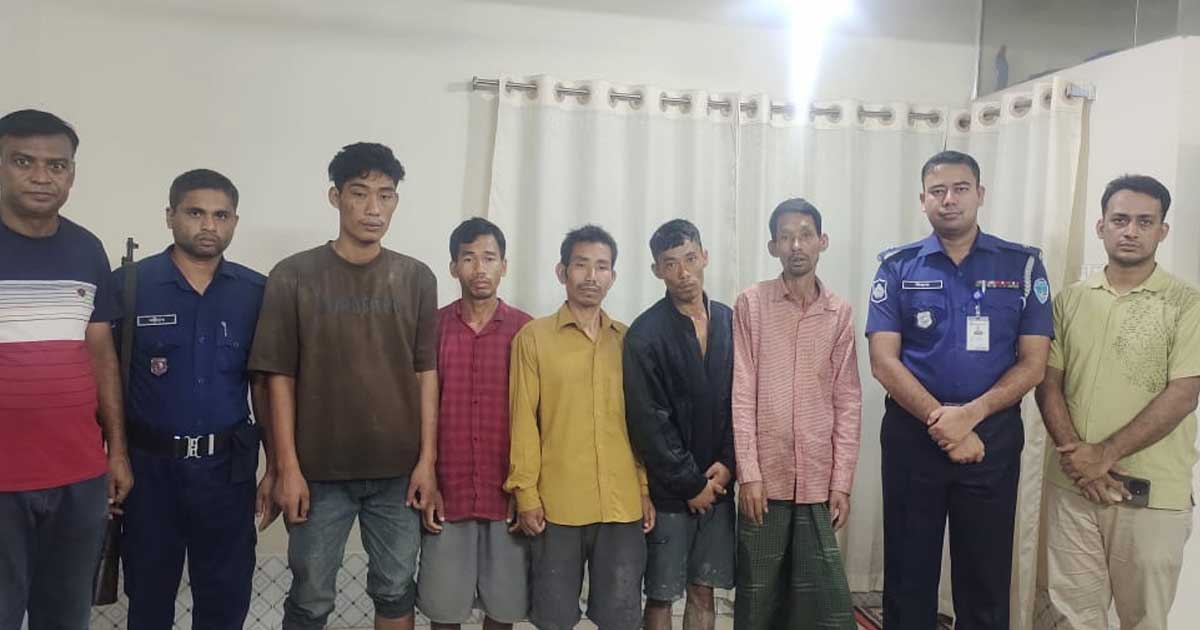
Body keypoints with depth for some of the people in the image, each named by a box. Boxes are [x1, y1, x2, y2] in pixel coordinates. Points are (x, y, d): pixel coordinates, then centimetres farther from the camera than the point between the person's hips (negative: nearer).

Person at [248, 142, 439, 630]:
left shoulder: (417, 278, 3)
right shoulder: (293, 276, -4)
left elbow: (425, 371, 3)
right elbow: (280, 376, -4)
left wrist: (427, 459, -1)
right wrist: (287, 467, -8)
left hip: (398, 469, 2)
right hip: (320, 470, -2)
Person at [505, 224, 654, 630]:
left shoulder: (628, 339, 9)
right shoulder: (533, 337, 1)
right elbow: (523, 420, -2)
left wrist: (647, 489, 7)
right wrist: (525, 492, -6)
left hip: (622, 504, 2)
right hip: (557, 504, -2)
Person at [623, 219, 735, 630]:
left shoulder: (730, 323, 5)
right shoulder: (645, 334, -11)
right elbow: (648, 423, -13)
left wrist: (727, 464, -5)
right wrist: (690, 484, -11)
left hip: (716, 485, 4)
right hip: (669, 492, -4)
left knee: (703, 592, 13)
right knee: (661, 595, 7)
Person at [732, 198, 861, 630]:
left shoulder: (840, 312, 5)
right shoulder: (750, 304, -1)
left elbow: (848, 401, 4)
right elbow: (741, 394, -5)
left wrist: (842, 481, -1)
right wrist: (748, 473, -10)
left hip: (819, 480, 2)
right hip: (766, 476, -2)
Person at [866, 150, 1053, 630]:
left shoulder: (1022, 265, 2)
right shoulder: (897, 266, 1)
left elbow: (1032, 365, -2)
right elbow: (883, 362, -6)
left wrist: (970, 414, -16)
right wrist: (941, 421, -15)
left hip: (994, 434, 0)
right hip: (911, 433, 0)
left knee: (986, 576, 10)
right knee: (908, 572, 10)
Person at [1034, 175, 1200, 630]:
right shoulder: (1070, 300, 7)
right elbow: (1048, 384, 4)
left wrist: (1105, 454, -15)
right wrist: (1076, 455, -10)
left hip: (1153, 493, -2)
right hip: (1072, 485, 3)